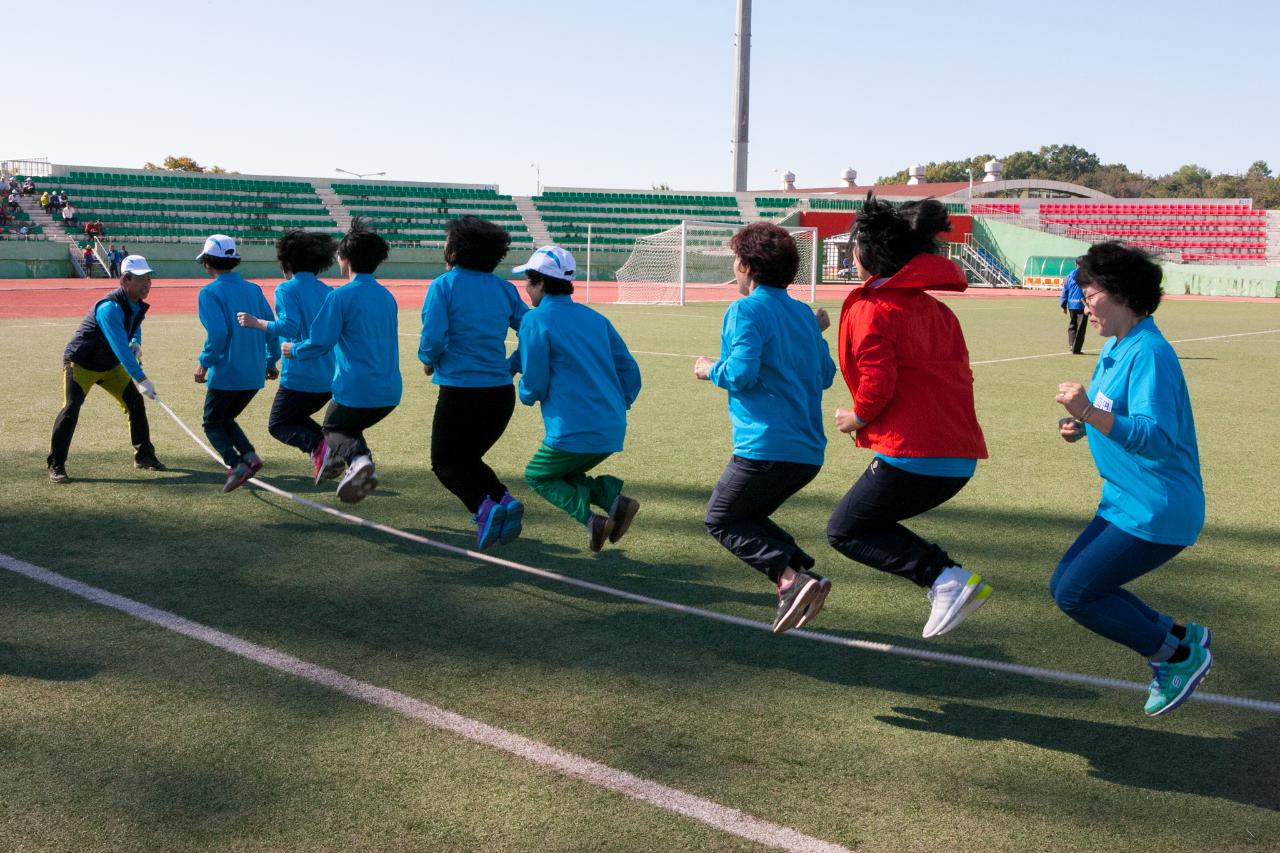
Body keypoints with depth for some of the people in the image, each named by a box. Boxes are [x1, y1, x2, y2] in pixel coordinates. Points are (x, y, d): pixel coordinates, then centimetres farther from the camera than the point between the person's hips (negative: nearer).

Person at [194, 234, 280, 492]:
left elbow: (217, 333, -21)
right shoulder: (253, 289, 8)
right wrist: (271, 361, 17)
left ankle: (236, 465, -9)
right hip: (255, 374, 6)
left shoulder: (210, 292, -10)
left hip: (226, 373, -6)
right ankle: (249, 455, 2)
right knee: (226, 419, 24)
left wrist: (204, 362, -9)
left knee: (212, 423, 13)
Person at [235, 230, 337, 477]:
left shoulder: (287, 290, -9)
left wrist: (255, 322, -13)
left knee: (278, 425, 11)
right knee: (297, 417, 27)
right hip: (330, 378, 7)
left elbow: (289, 327, -23)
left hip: (300, 377, -7)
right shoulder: (327, 291, 11)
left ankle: (317, 447, -19)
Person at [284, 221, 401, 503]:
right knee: (350, 426, 29)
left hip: (355, 389, -7)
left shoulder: (341, 296, -11)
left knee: (332, 429, 16)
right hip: (390, 391, 7)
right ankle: (358, 464, 4)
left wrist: (294, 350, 7)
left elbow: (320, 343, -14)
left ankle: (359, 458, -16)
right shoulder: (387, 296, 11)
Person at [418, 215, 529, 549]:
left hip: (460, 391, -5)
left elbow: (433, 340, -16)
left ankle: (485, 506, -14)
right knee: (469, 458, 22)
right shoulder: (504, 289, 8)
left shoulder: (443, 286, -6)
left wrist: (428, 361, 5)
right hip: (502, 392, 5)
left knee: (445, 462, 12)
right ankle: (503, 499, -5)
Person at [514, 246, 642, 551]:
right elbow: (629, 369, 11)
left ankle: (589, 516, -7)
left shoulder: (535, 320, -7)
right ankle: (613, 498, 0)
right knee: (566, 472, 28)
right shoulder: (594, 317, 13)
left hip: (575, 432, -7)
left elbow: (534, 387, -8)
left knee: (537, 475, 18)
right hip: (613, 432, 7)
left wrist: (525, 393, 14)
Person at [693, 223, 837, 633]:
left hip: (766, 445, -8)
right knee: (751, 517, 23)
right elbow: (826, 375, 19)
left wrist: (710, 369, 1)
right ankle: (803, 574, 2)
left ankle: (792, 576, -14)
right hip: (810, 450, 8)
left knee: (721, 520, 8)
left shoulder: (745, 310, -8)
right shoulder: (804, 314, 14)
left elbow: (741, 374, -19)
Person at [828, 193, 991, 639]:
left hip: (912, 455, -8)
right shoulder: (936, 309, 17)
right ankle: (946, 581, 9)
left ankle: (945, 577, -9)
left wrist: (859, 417, 0)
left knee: (844, 531, 7)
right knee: (871, 520, 23)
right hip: (960, 456, 9)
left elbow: (878, 380, -19)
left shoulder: (869, 309, -8)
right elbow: (958, 374, 16)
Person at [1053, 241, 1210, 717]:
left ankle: (1178, 655, 8)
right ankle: (1178, 639, 20)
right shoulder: (1115, 347, 9)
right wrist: (1083, 427, 4)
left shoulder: (1148, 353, -21)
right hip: (1126, 503, 10)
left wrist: (1090, 413, -41)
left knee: (1074, 594, -9)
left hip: (1156, 512, -10)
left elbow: (1156, 440, -31)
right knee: (1066, 585, 11)